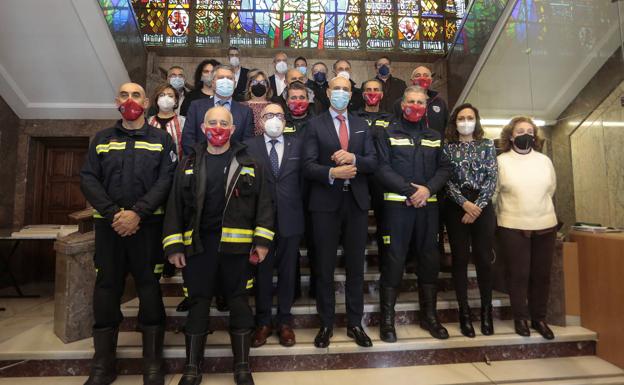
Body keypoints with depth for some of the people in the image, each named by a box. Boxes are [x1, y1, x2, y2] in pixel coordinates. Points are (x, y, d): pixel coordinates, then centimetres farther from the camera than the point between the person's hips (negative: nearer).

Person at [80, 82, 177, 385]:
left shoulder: (162, 139, 7)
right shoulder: (101, 139, 14)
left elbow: (166, 179, -5)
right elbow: (88, 179, 4)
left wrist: (137, 213, -16)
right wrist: (113, 213, -12)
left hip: (148, 224, -2)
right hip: (108, 224, 3)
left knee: (150, 291, 2)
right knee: (106, 291, 7)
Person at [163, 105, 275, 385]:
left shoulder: (248, 163, 5)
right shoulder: (189, 164, 9)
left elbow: (263, 201, 1)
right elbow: (175, 204, 6)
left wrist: (262, 240, -7)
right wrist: (173, 245, 0)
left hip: (236, 243, -1)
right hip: (197, 243, 2)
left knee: (238, 301, 7)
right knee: (198, 302, 9)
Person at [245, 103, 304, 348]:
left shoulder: (297, 144, 8)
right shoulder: (250, 145, 4)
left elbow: (303, 177, 6)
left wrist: (301, 208, -1)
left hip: (290, 217, 1)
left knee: (287, 271, 10)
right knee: (262, 271, 9)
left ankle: (284, 321, 25)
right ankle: (263, 322, 24)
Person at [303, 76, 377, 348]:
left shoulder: (362, 126, 13)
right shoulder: (315, 124, 2)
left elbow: (373, 162, 3)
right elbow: (308, 165, -7)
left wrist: (353, 158, -16)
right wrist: (332, 172, -24)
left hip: (356, 202, 3)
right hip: (326, 203, -3)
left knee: (355, 265, 10)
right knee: (325, 266, 7)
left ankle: (354, 323, 25)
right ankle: (326, 324, 23)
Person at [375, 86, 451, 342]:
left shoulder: (434, 137, 16)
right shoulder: (389, 133, 4)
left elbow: (444, 168, 9)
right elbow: (382, 168, -6)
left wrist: (428, 189, -10)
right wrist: (411, 190, -14)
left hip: (428, 205, 4)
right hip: (397, 204, -4)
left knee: (429, 259, 9)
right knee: (394, 260, -2)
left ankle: (429, 315, 25)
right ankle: (387, 318, 11)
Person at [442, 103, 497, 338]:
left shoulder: (487, 145, 9)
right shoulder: (447, 147, 7)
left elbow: (491, 179, 1)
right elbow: (446, 180, -1)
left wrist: (477, 206, -10)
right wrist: (464, 203, -12)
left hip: (483, 207, 1)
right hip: (456, 208, 0)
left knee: (484, 259, 1)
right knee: (460, 259, 2)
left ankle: (486, 311, 16)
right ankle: (464, 312, 11)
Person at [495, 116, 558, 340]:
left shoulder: (545, 160, 7)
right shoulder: (501, 161, -3)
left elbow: (551, 190, 16)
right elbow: (492, 193, -1)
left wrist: (538, 210, 16)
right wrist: (510, 213, 5)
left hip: (545, 226, 4)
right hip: (512, 228, -3)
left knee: (542, 275, 10)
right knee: (518, 275, 3)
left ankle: (539, 318, 25)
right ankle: (521, 318, 18)